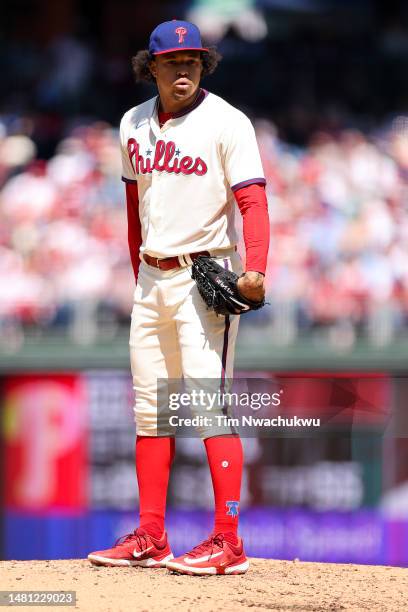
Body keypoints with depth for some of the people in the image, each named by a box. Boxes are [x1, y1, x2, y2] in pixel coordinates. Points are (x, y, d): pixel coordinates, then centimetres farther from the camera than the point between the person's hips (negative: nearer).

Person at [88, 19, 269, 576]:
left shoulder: (226, 123, -9)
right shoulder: (134, 124, 10)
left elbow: (252, 200, -16)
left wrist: (255, 269, -29)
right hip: (152, 279, 7)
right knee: (150, 406, 8)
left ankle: (228, 543, -13)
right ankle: (150, 538, 14)